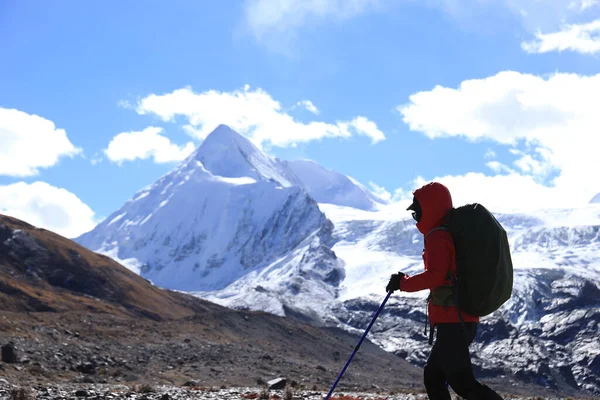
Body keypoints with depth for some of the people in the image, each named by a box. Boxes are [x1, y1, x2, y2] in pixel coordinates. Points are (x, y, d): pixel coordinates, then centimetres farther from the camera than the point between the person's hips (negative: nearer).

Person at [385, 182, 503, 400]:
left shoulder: (437, 236, -11)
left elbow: (434, 275, -23)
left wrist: (403, 282, -12)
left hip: (451, 321, -10)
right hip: (466, 319, 10)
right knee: (433, 376, 15)